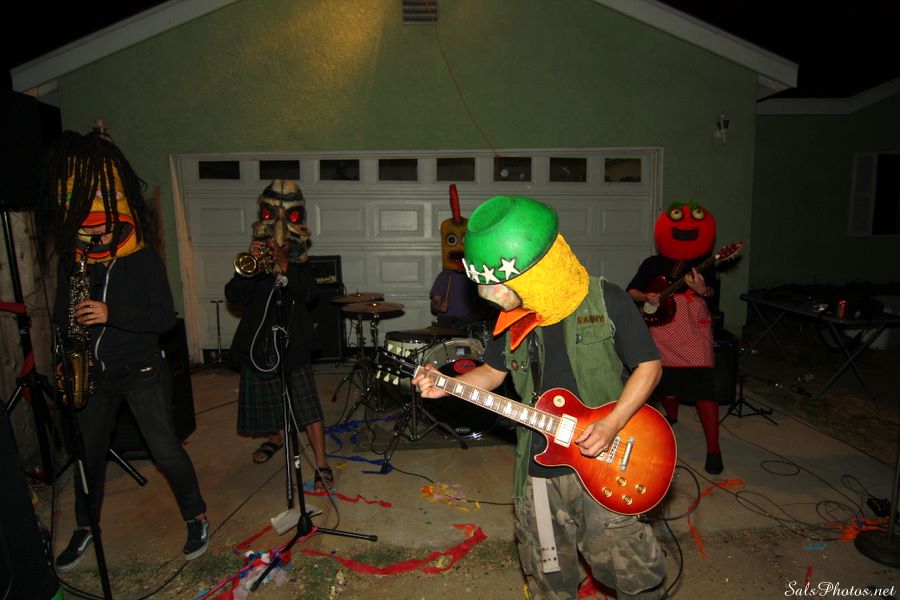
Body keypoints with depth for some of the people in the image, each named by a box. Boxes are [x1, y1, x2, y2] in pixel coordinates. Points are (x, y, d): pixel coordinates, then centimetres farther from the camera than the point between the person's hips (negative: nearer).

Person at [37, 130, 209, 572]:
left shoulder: (143, 260, -10)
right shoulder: (71, 262, 4)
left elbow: (165, 318, -15)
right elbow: (62, 314, 13)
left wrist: (112, 314, -27)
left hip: (141, 371, -4)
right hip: (92, 372, 5)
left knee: (165, 450, -1)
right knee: (88, 451, 16)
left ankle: (197, 518, 18)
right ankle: (84, 528, 38)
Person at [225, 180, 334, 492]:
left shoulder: (301, 262, 1)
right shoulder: (255, 258, 3)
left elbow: (307, 293, -17)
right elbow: (234, 296, -8)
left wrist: (283, 263, -27)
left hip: (293, 344, -3)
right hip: (258, 343, 3)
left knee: (308, 405, -8)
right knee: (263, 399, 19)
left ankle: (322, 465, -2)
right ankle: (275, 436, 48)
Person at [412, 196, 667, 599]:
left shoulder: (605, 301, -13)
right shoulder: (513, 317, 1)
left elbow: (648, 365, -8)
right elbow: (494, 371, 13)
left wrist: (611, 426, -19)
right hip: (540, 465, 4)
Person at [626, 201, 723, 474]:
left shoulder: (704, 266, 3)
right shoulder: (653, 264, 5)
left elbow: (714, 298, -4)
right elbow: (631, 291, 7)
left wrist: (703, 290, -25)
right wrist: (646, 297, -12)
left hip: (694, 331, -2)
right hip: (661, 331, 2)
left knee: (703, 386, -10)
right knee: (666, 380, 15)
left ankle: (713, 449, -2)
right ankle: (671, 416, 47)